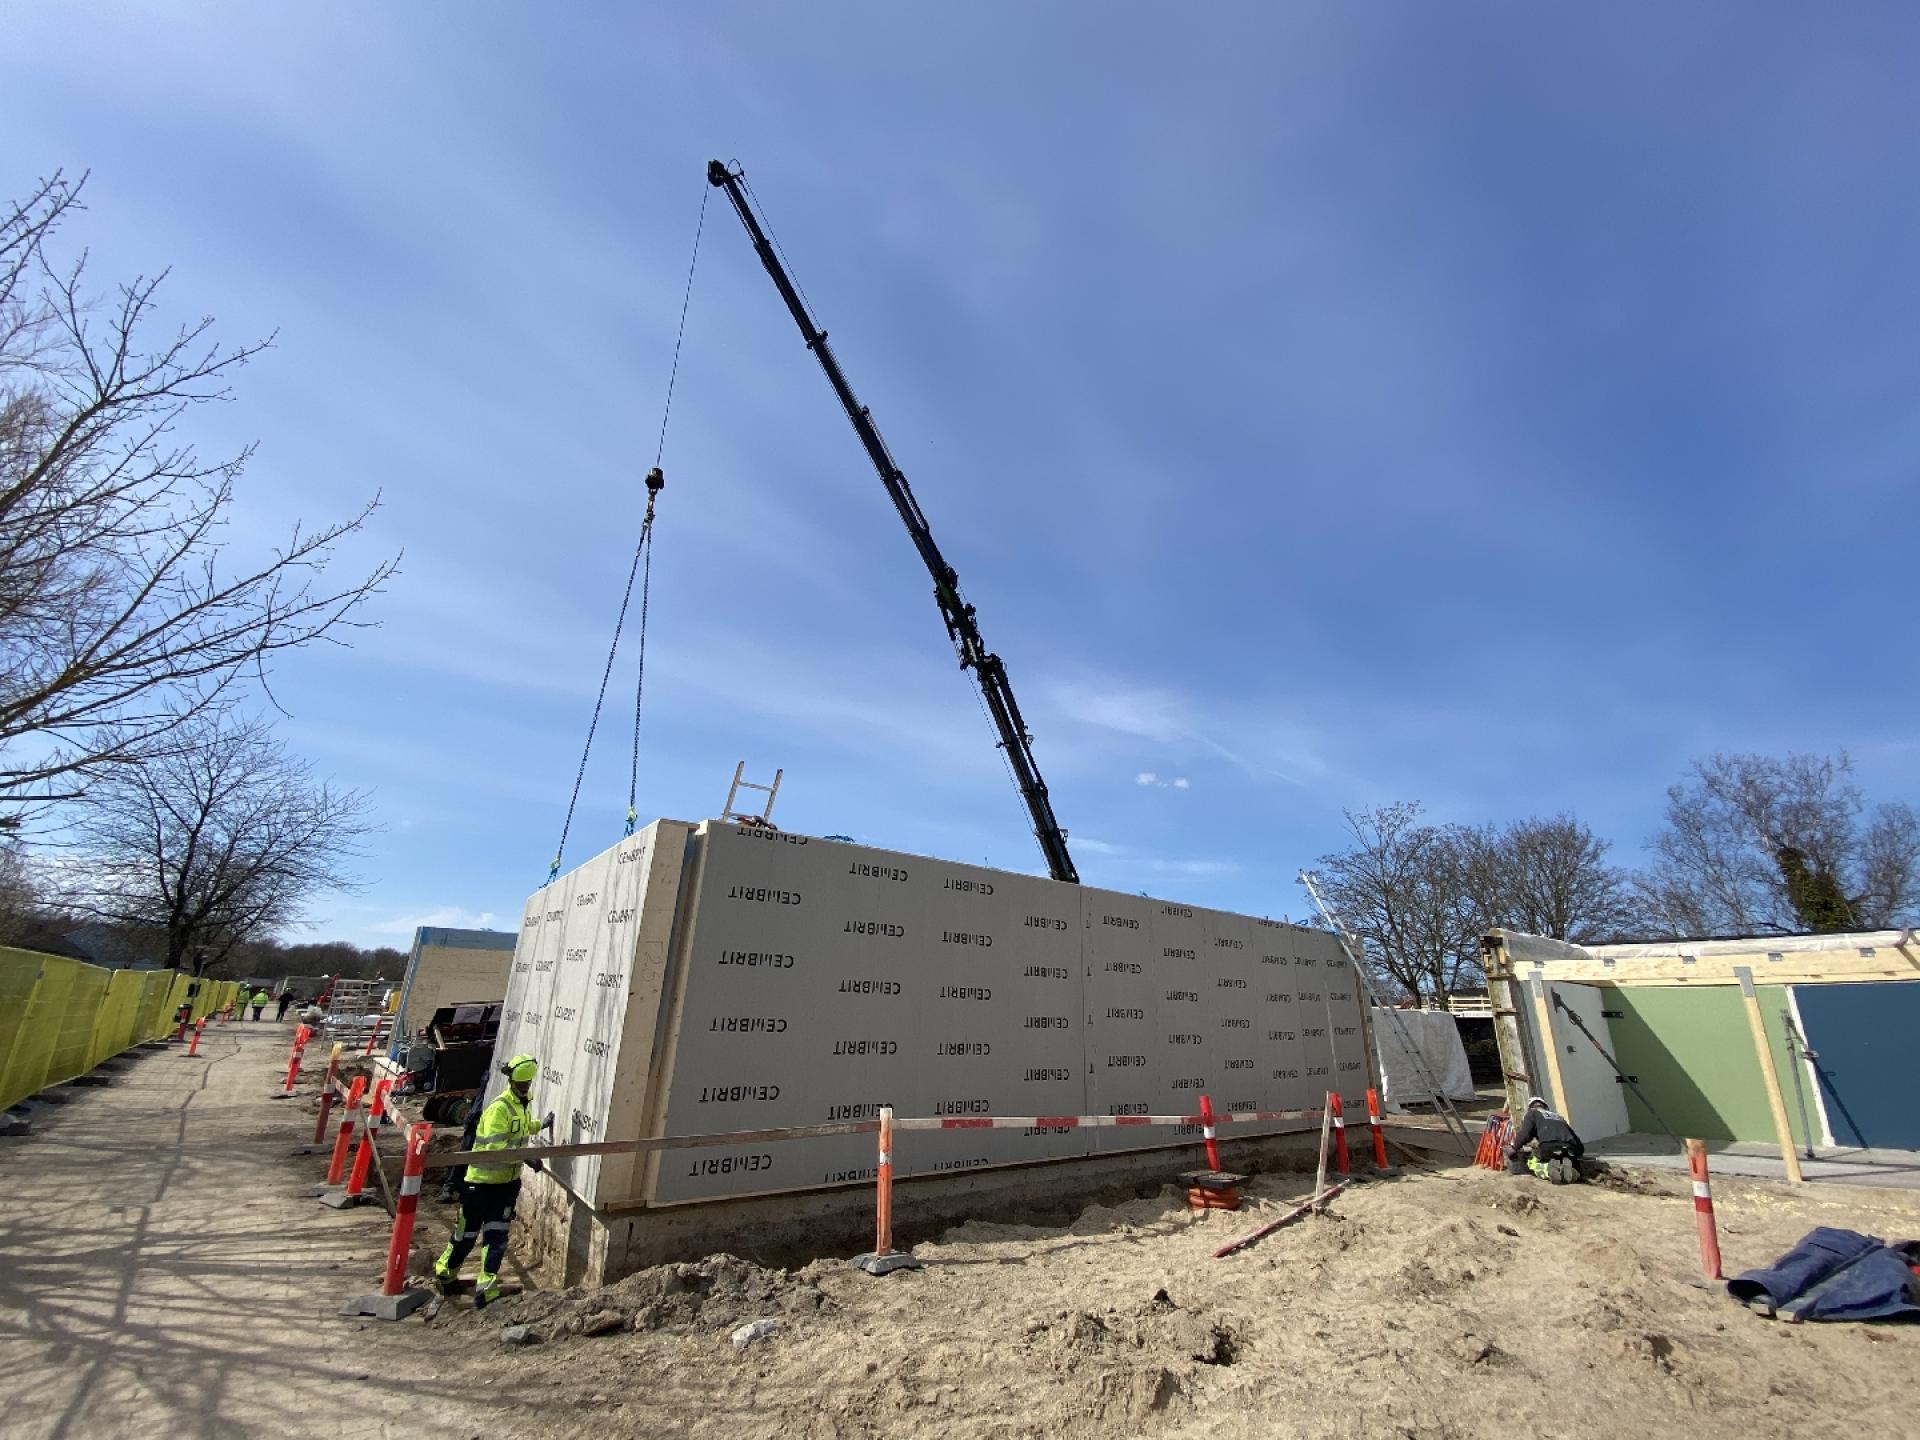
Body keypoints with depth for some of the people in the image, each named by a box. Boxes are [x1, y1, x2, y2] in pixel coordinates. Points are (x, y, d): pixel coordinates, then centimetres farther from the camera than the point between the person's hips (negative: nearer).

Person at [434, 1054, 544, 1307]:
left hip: (508, 1179, 7)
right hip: (483, 1179, -6)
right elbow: (495, 1146, -29)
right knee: (468, 1232, 10)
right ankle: (444, 1271, 33)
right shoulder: (499, 1108, -22)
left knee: (496, 1234, 1)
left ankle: (486, 1286, 3)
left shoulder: (522, 1104, 7)